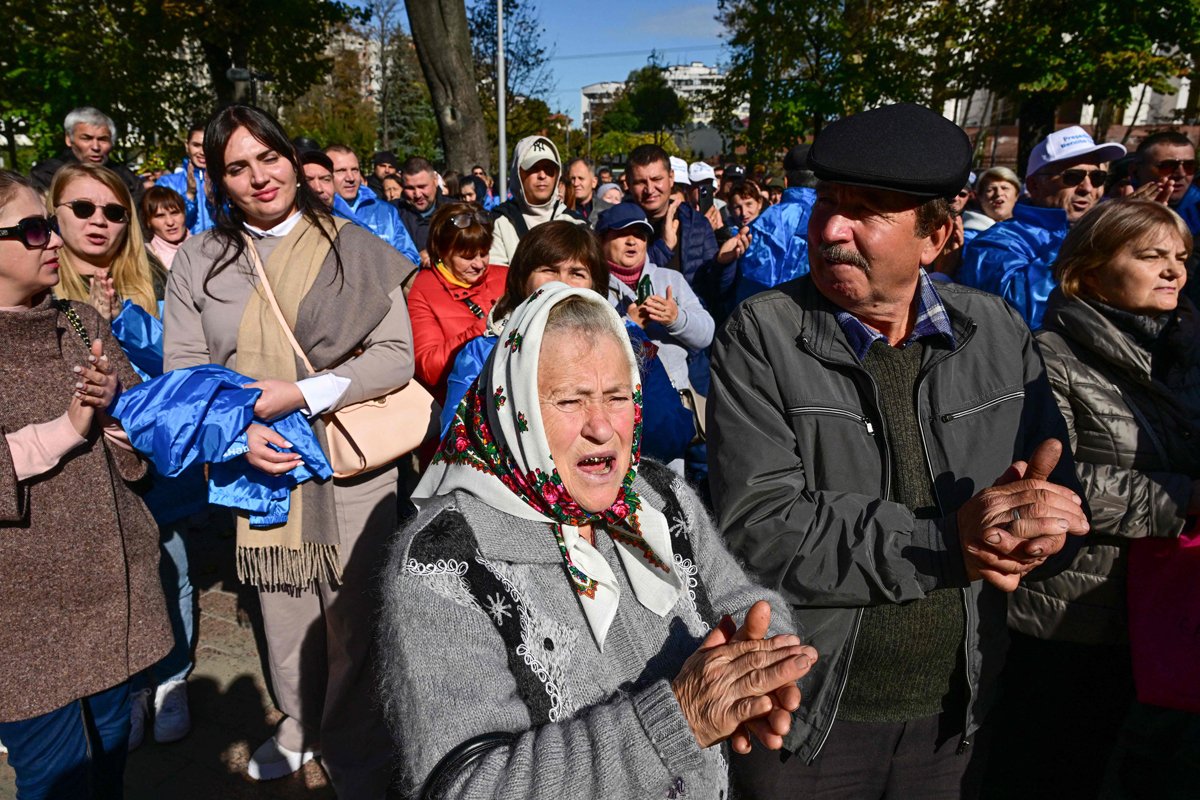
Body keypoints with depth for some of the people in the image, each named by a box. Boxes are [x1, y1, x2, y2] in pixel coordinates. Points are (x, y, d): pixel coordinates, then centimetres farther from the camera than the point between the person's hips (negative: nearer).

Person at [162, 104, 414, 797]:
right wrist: (237, 428, -12)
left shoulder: (351, 247, -3)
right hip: (257, 462, 3)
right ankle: (300, 722, 43)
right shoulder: (200, 259, 5)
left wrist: (300, 393, -16)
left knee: (354, 618, 4)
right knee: (283, 612, 17)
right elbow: (182, 367, 6)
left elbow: (396, 356, -7)